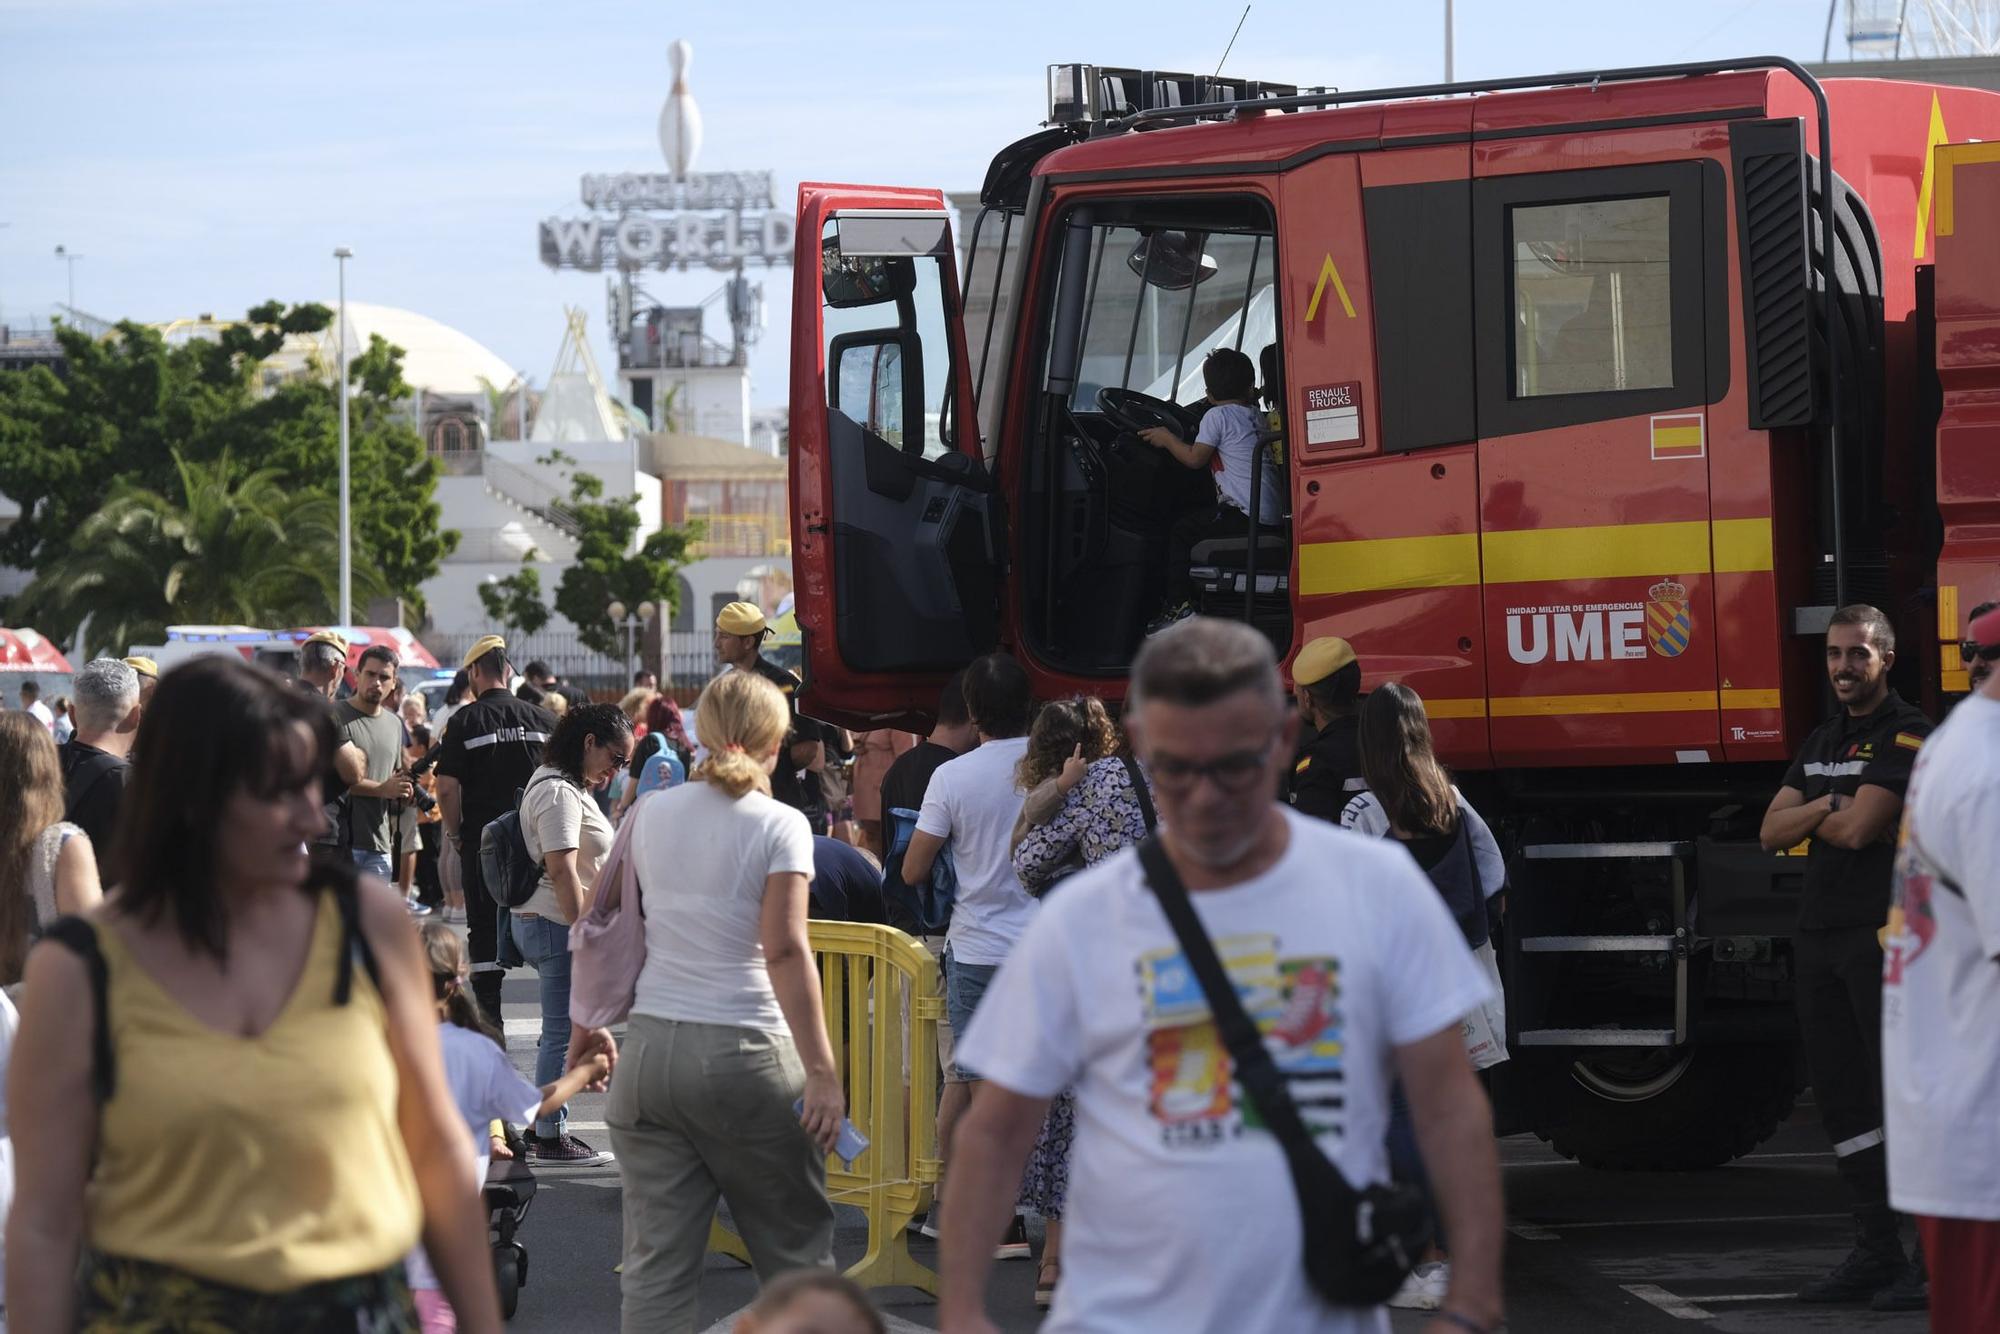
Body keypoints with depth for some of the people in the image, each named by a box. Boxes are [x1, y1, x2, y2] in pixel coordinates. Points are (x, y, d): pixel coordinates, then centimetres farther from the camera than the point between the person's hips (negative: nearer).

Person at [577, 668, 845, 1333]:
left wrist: (588, 1026, 27)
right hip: (746, 1055, -4)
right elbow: (785, 952, -15)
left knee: (656, 1270, 5)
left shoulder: (652, 816, 7)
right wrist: (821, 1073, -17)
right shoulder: (778, 825, -6)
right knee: (795, 1253, 8)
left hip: (650, 1053, 4)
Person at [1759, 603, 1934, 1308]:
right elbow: (1773, 831, 12)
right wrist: (1826, 807, -6)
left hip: (1884, 933, -8)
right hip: (1819, 934, 8)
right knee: (1842, 1098, 8)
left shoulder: (1907, 734, -6)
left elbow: (1858, 829, -16)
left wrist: (1812, 819, 4)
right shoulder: (1823, 741, 19)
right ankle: (1878, 1251, 14)